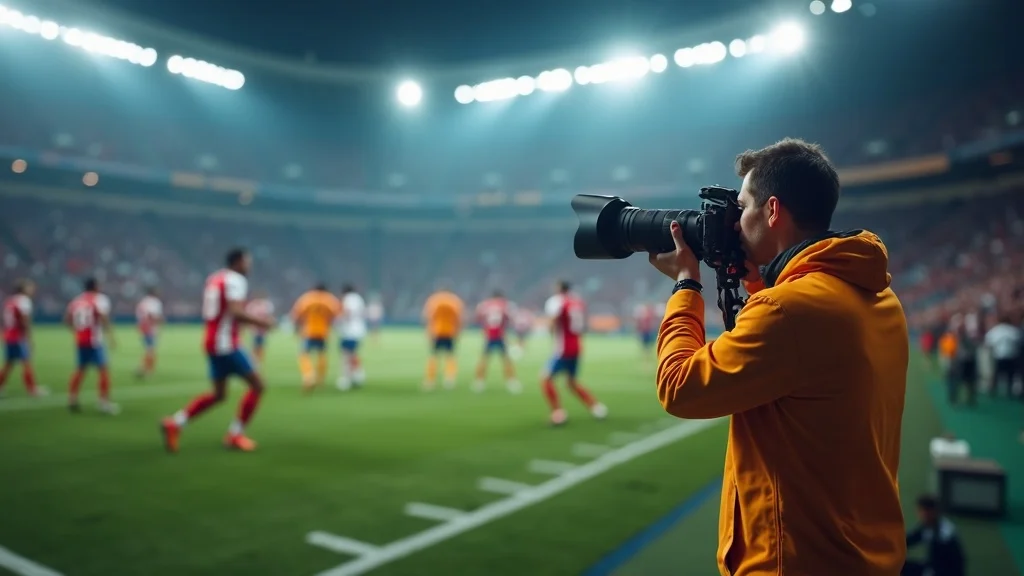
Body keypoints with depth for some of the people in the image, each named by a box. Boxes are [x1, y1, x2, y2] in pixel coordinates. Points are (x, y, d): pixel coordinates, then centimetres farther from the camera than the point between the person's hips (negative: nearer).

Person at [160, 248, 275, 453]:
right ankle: (235, 435, 5)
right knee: (257, 385, 0)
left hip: (211, 342, 9)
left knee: (219, 394, 18)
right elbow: (235, 311, -25)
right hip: (226, 344, -9)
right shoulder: (236, 280, -11)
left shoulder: (214, 279, 17)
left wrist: (253, 320, 19)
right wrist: (259, 321, -12)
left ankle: (175, 422, 9)